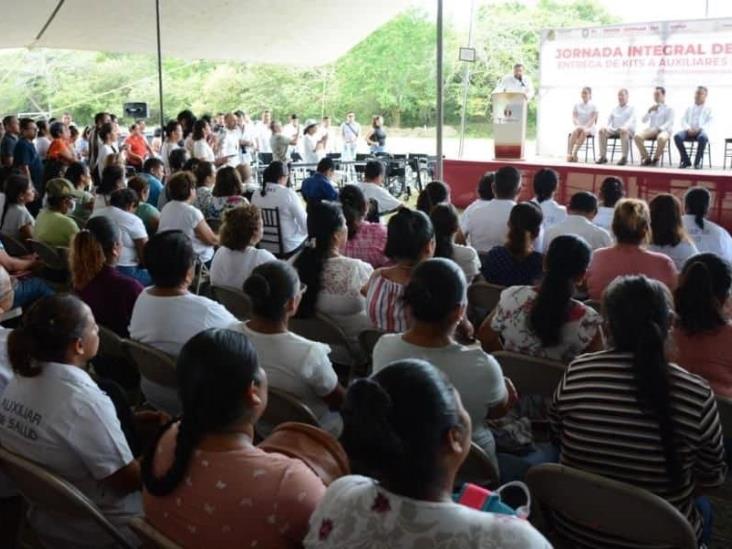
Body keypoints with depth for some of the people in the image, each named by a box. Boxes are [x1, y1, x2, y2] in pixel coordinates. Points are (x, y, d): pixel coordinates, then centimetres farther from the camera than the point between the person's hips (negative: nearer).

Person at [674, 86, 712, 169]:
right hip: (689, 131, 3)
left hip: (701, 131, -3)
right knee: (677, 136, -31)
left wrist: (699, 129, -18)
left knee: (702, 137, -41)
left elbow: (709, 123, 2)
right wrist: (688, 129, -12)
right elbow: (683, 120, 11)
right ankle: (685, 160, -18)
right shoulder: (689, 108, 24)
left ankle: (698, 161, -25)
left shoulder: (708, 109, 16)